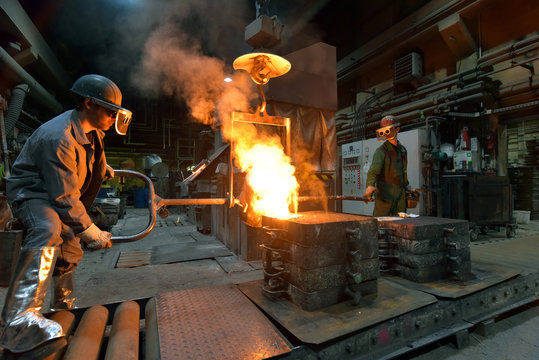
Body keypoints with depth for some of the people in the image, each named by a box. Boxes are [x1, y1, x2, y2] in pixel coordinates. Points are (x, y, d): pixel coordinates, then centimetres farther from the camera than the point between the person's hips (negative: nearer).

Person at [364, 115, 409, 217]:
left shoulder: (402, 150, 14)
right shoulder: (381, 151, -8)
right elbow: (373, 170, -25)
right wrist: (370, 185, -42)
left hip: (400, 197, 6)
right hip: (384, 196, -6)